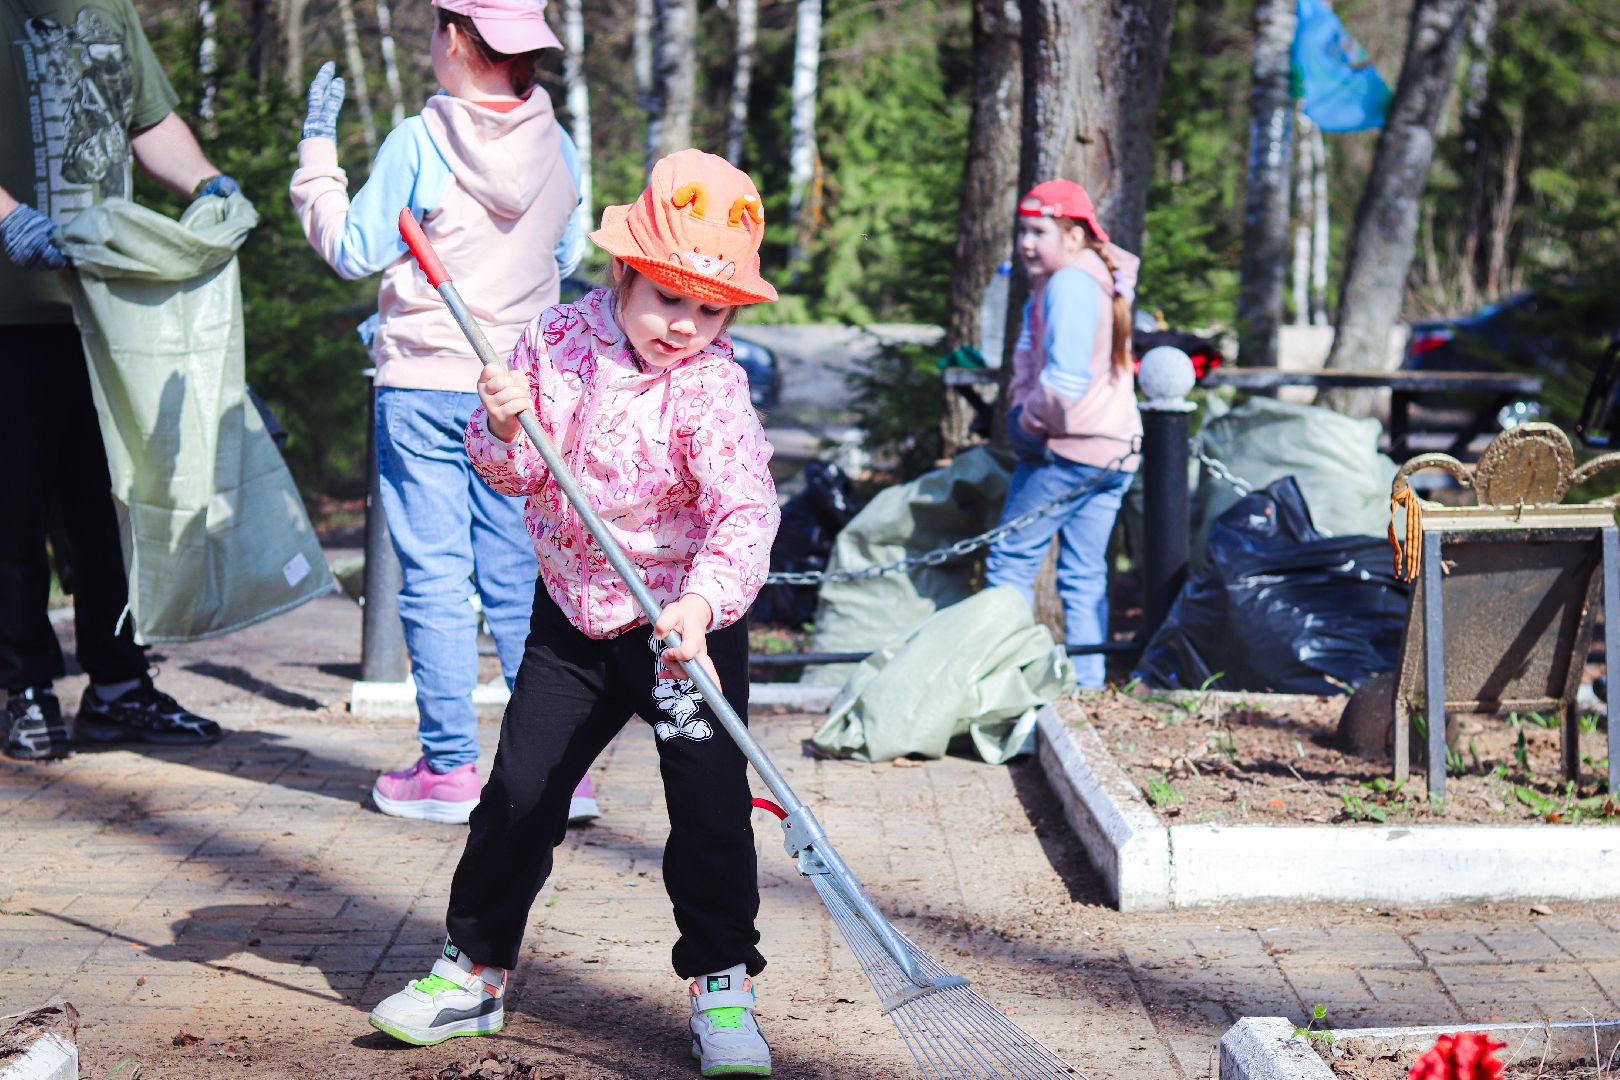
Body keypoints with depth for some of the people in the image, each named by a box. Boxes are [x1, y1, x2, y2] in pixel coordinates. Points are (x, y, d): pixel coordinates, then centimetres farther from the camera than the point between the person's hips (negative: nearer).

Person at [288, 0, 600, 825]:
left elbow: (351, 249, -2)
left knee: (434, 577, 2)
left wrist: (318, 147, 7)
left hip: (425, 385, -4)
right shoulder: (556, 147, 1)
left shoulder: (417, 144, -11)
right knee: (520, 578, 9)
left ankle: (449, 766, 4)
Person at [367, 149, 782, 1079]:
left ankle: (723, 988, 8)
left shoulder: (711, 387, -19)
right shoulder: (558, 340, -6)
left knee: (710, 801, -7)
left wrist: (699, 604, -47)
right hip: (575, 616, 4)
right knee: (520, 791, 7)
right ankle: (475, 971, 22)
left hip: (688, 623, -4)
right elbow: (514, 474, 2)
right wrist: (504, 426, -21)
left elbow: (745, 509, -31)